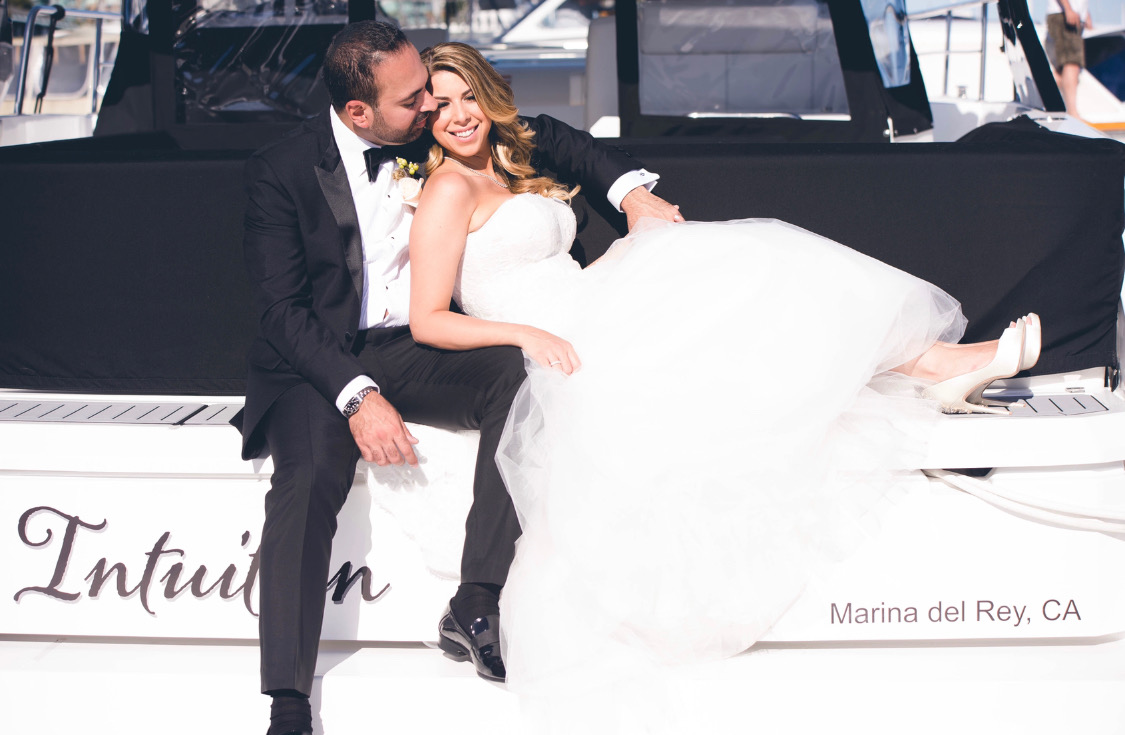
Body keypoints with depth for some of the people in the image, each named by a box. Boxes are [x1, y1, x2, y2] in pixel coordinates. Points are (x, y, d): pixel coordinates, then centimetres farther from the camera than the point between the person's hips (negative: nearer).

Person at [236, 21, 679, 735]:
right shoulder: (282, 169, -10)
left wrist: (632, 190, 0)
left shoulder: (433, 133, 1)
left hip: (414, 352, 4)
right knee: (310, 475, -33)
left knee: (522, 373, -26)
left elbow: (544, 134, 15)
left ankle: (475, 609, -26)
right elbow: (283, 309, -14)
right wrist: (357, 397, -28)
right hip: (318, 362, -3)